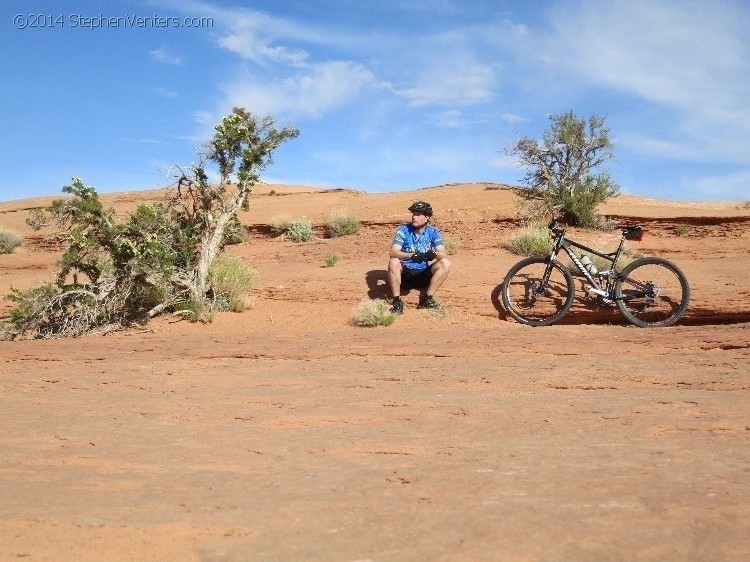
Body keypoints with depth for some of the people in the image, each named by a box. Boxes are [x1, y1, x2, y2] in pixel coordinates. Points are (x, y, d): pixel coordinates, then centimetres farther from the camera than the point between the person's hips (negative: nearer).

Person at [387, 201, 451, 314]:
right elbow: (393, 253, -22)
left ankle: (427, 298, -17)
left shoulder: (433, 232, -2)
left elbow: (444, 254, -13)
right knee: (393, 262, -31)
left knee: (445, 263, -19)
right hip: (405, 274, -2)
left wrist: (434, 254, -37)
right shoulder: (403, 230, -8)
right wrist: (412, 256, -40)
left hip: (424, 274, 2)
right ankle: (397, 301, -25)